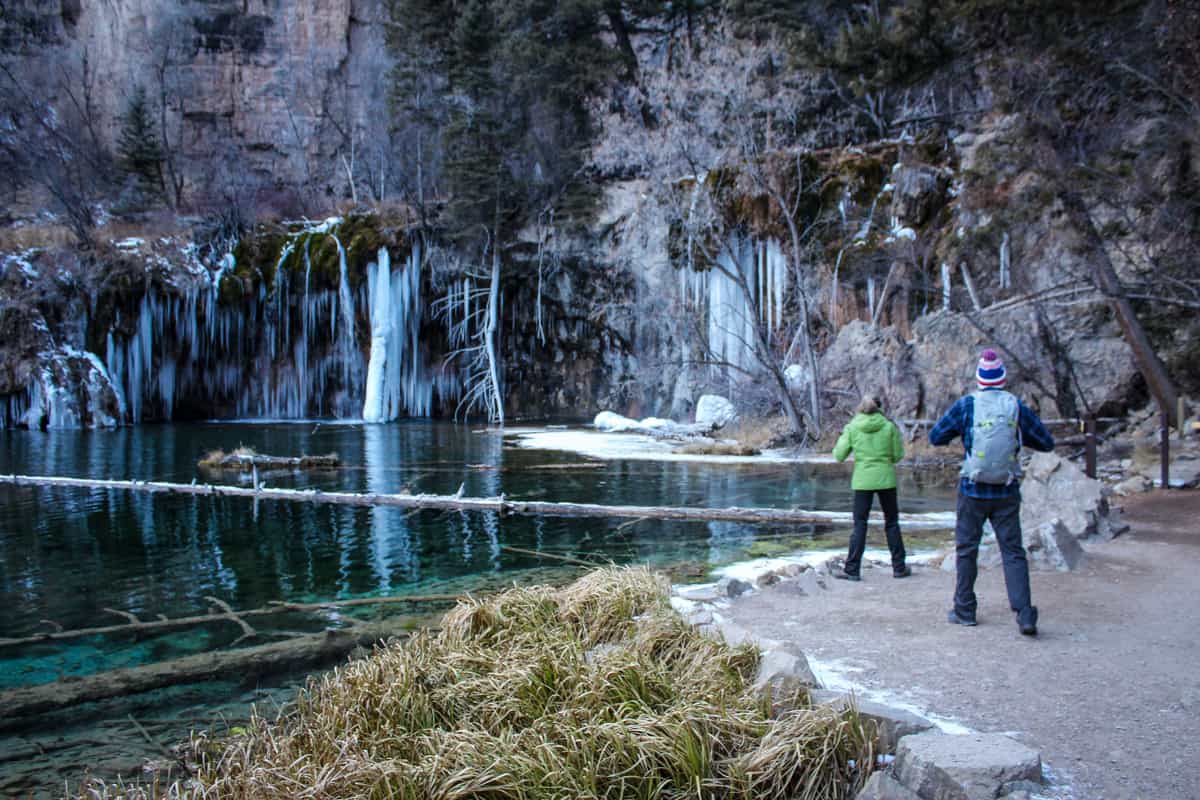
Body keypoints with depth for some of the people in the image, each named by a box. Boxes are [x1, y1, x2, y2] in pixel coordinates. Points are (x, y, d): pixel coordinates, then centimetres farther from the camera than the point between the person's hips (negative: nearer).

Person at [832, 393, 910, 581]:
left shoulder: (852, 428, -3)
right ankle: (899, 567, 17)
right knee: (892, 523, 12)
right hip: (886, 478, 0)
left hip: (863, 480, 0)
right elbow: (898, 455, 1)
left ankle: (852, 569, 1)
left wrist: (843, 436, 15)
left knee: (860, 525, 4)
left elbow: (839, 456, -2)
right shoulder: (889, 426, -3)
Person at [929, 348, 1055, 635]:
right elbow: (1046, 443, 7)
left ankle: (964, 611, 17)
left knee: (966, 549, 11)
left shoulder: (966, 405, -6)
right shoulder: (1017, 407, -1)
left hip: (973, 491, -1)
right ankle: (1024, 613, -7)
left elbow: (935, 437, 0)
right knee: (1013, 551, 5)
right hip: (1007, 493, 1)